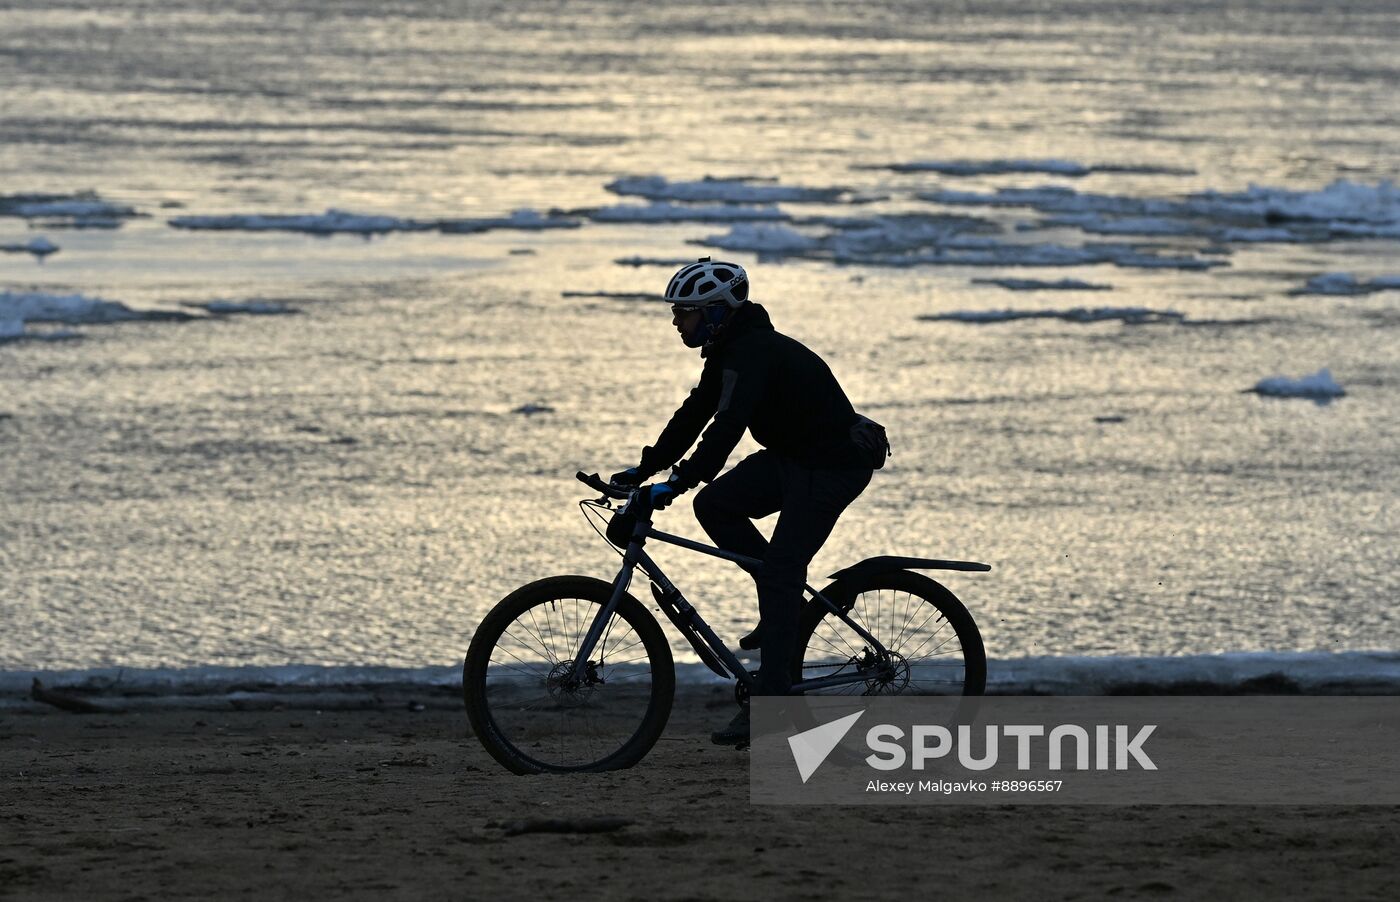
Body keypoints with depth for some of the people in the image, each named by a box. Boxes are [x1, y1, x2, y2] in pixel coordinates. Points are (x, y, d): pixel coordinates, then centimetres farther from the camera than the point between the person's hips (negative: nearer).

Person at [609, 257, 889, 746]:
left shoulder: (753, 353, -23)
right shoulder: (729, 351, 8)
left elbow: (727, 426, -34)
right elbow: (694, 415, 14)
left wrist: (676, 484, -39)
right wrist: (644, 469, 9)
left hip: (834, 466, -10)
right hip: (791, 455, 10)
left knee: (780, 574, -13)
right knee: (714, 506, 0)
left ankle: (768, 703, -13)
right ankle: (789, 603, 10)